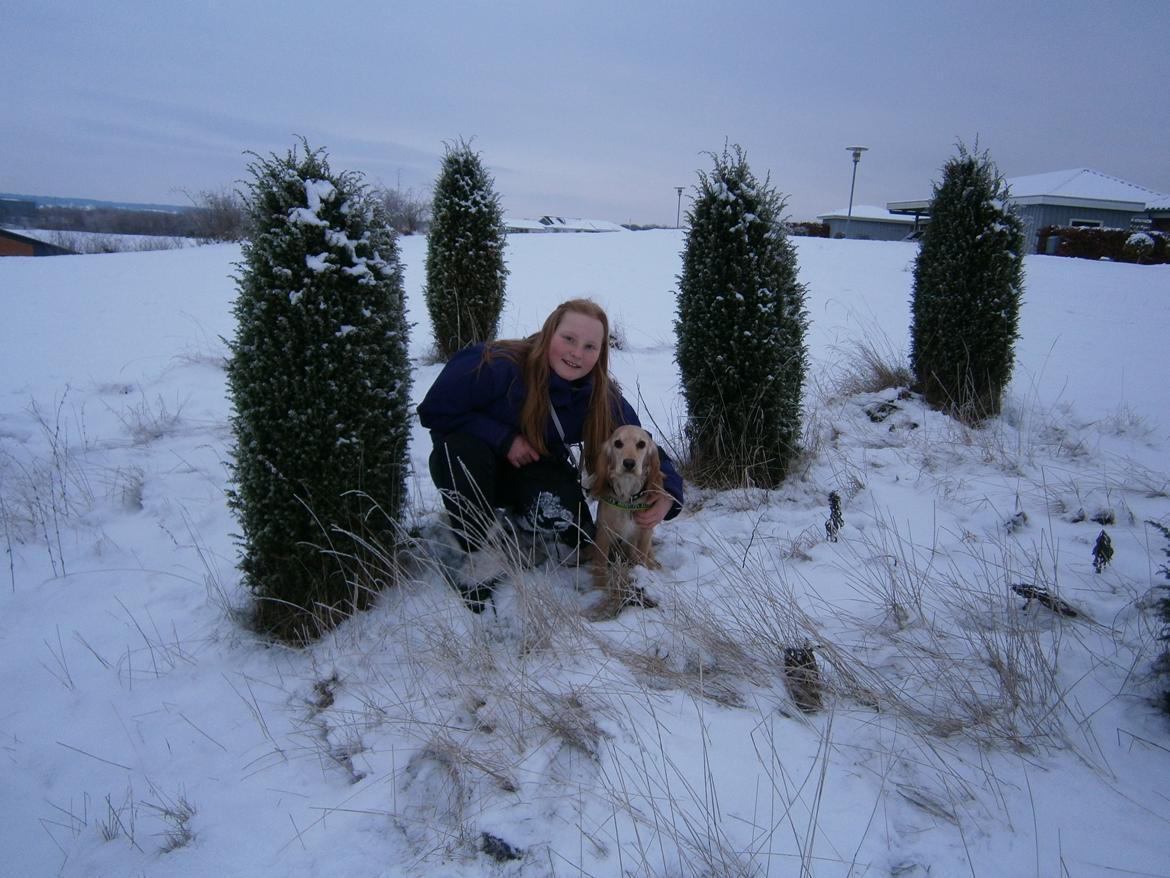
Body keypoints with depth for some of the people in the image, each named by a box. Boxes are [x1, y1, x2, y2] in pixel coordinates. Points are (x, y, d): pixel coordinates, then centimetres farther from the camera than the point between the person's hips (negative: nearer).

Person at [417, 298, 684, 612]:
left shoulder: (604, 399, -17)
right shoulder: (496, 365, -31)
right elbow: (435, 411, -24)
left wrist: (667, 495, -33)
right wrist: (504, 438, -30)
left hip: (536, 471, 2)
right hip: (473, 467, -2)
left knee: (572, 532, -25)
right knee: (459, 447, -37)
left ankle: (519, 516, 13)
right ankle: (478, 557, -17)